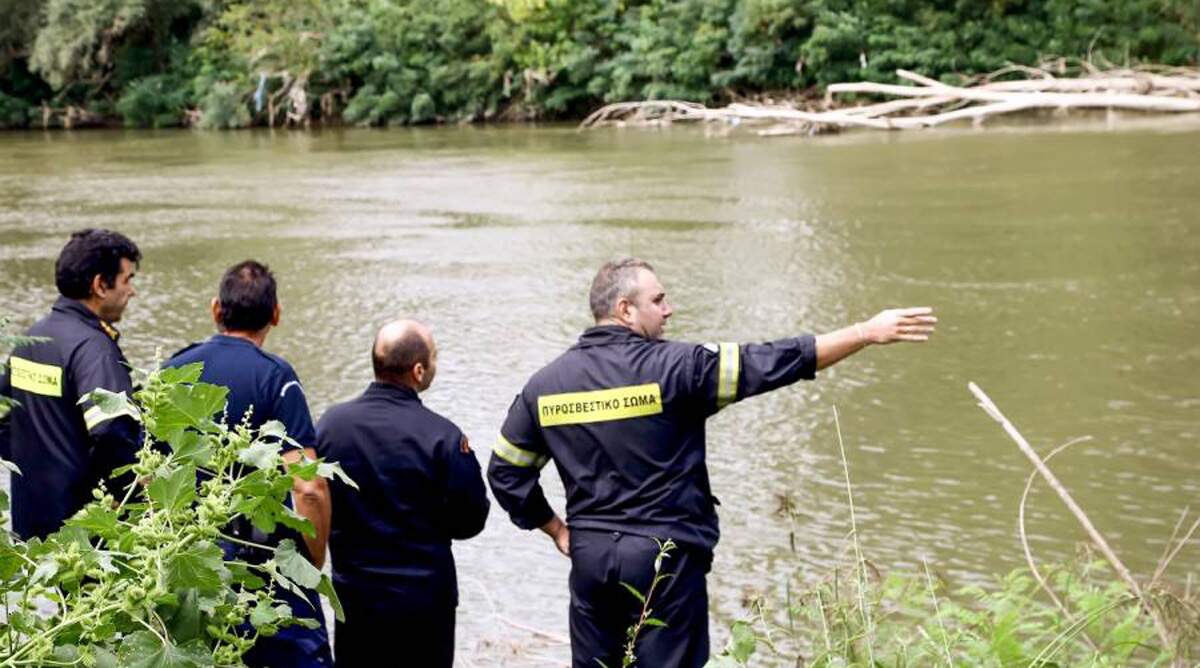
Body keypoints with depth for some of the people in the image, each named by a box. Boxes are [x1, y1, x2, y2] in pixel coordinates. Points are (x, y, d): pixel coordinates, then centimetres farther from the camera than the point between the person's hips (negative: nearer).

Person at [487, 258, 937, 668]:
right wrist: (868, 332, -10)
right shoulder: (672, 367, -12)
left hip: (590, 555, 5)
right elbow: (768, 363, -14)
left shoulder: (545, 384, 3)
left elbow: (506, 472, 9)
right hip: (665, 556, -5)